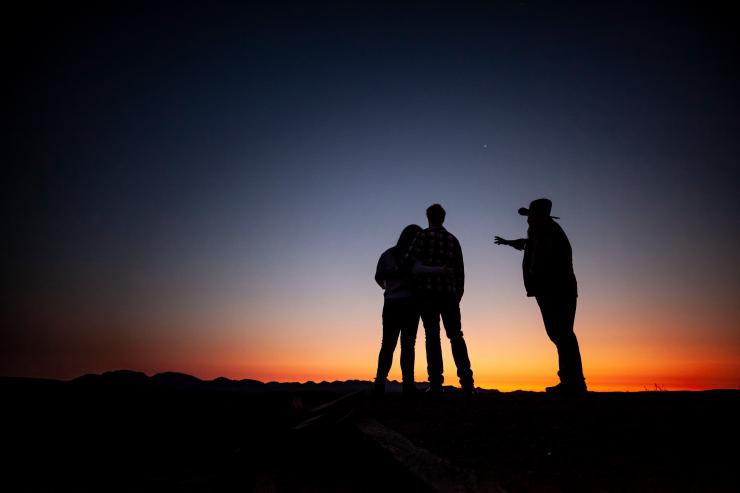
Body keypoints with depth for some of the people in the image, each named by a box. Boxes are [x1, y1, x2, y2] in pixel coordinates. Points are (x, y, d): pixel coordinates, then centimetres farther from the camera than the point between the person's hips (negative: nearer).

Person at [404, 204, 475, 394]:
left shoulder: (424, 235, 3)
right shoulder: (453, 239, 15)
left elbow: (410, 259, -11)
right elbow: (459, 270, 12)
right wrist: (458, 293, 17)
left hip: (427, 292, -3)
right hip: (449, 292, 3)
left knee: (432, 336, -1)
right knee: (455, 335, 7)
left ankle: (436, 382, -5)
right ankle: (466, 381, -2)